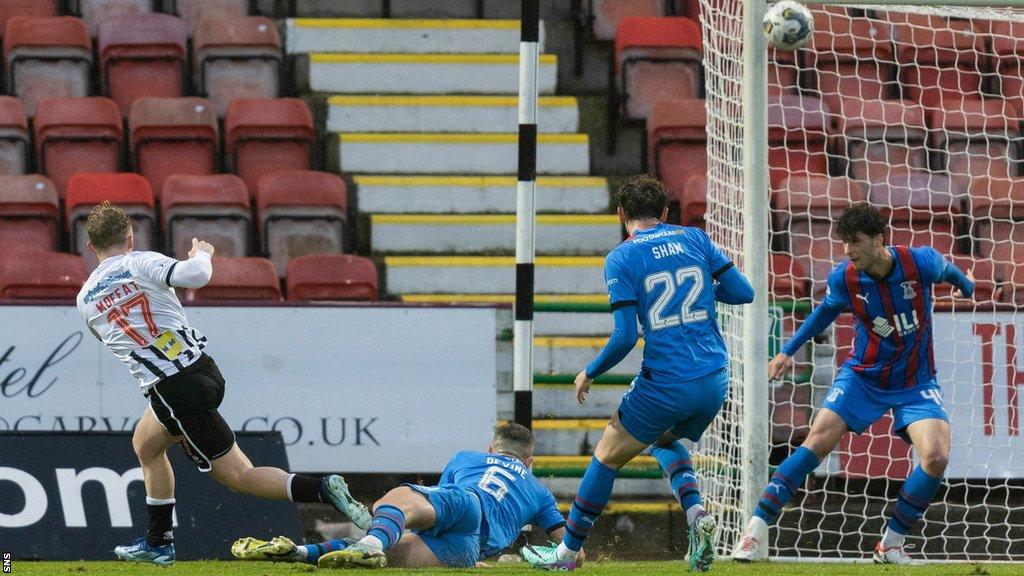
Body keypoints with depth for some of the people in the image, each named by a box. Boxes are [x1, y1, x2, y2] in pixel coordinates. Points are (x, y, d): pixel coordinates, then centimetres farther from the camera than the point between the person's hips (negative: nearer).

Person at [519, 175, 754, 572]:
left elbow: (625, 336, -12)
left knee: (607, 457, 14)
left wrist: (589, 374, 4)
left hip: (664, 384, -5)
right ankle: (696, 514, 4)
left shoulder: (621, 259, -6)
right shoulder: (694, 239, 7)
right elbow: (743, 292, 6)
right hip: (713, 382, 5)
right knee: (666, 441, 31)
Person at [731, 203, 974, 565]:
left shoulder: (922, 263, -20)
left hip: (916, 383, 0)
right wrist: (788, 351, 14)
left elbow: (947, 271, 6)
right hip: (863, 375, 0)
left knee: (936, 457, -21)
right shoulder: (844, 278, -14)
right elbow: (826, 311, 9)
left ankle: (891, 544, -4)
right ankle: (757, 529, -13)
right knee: (817, 442, -17)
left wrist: (965, 285, 28)